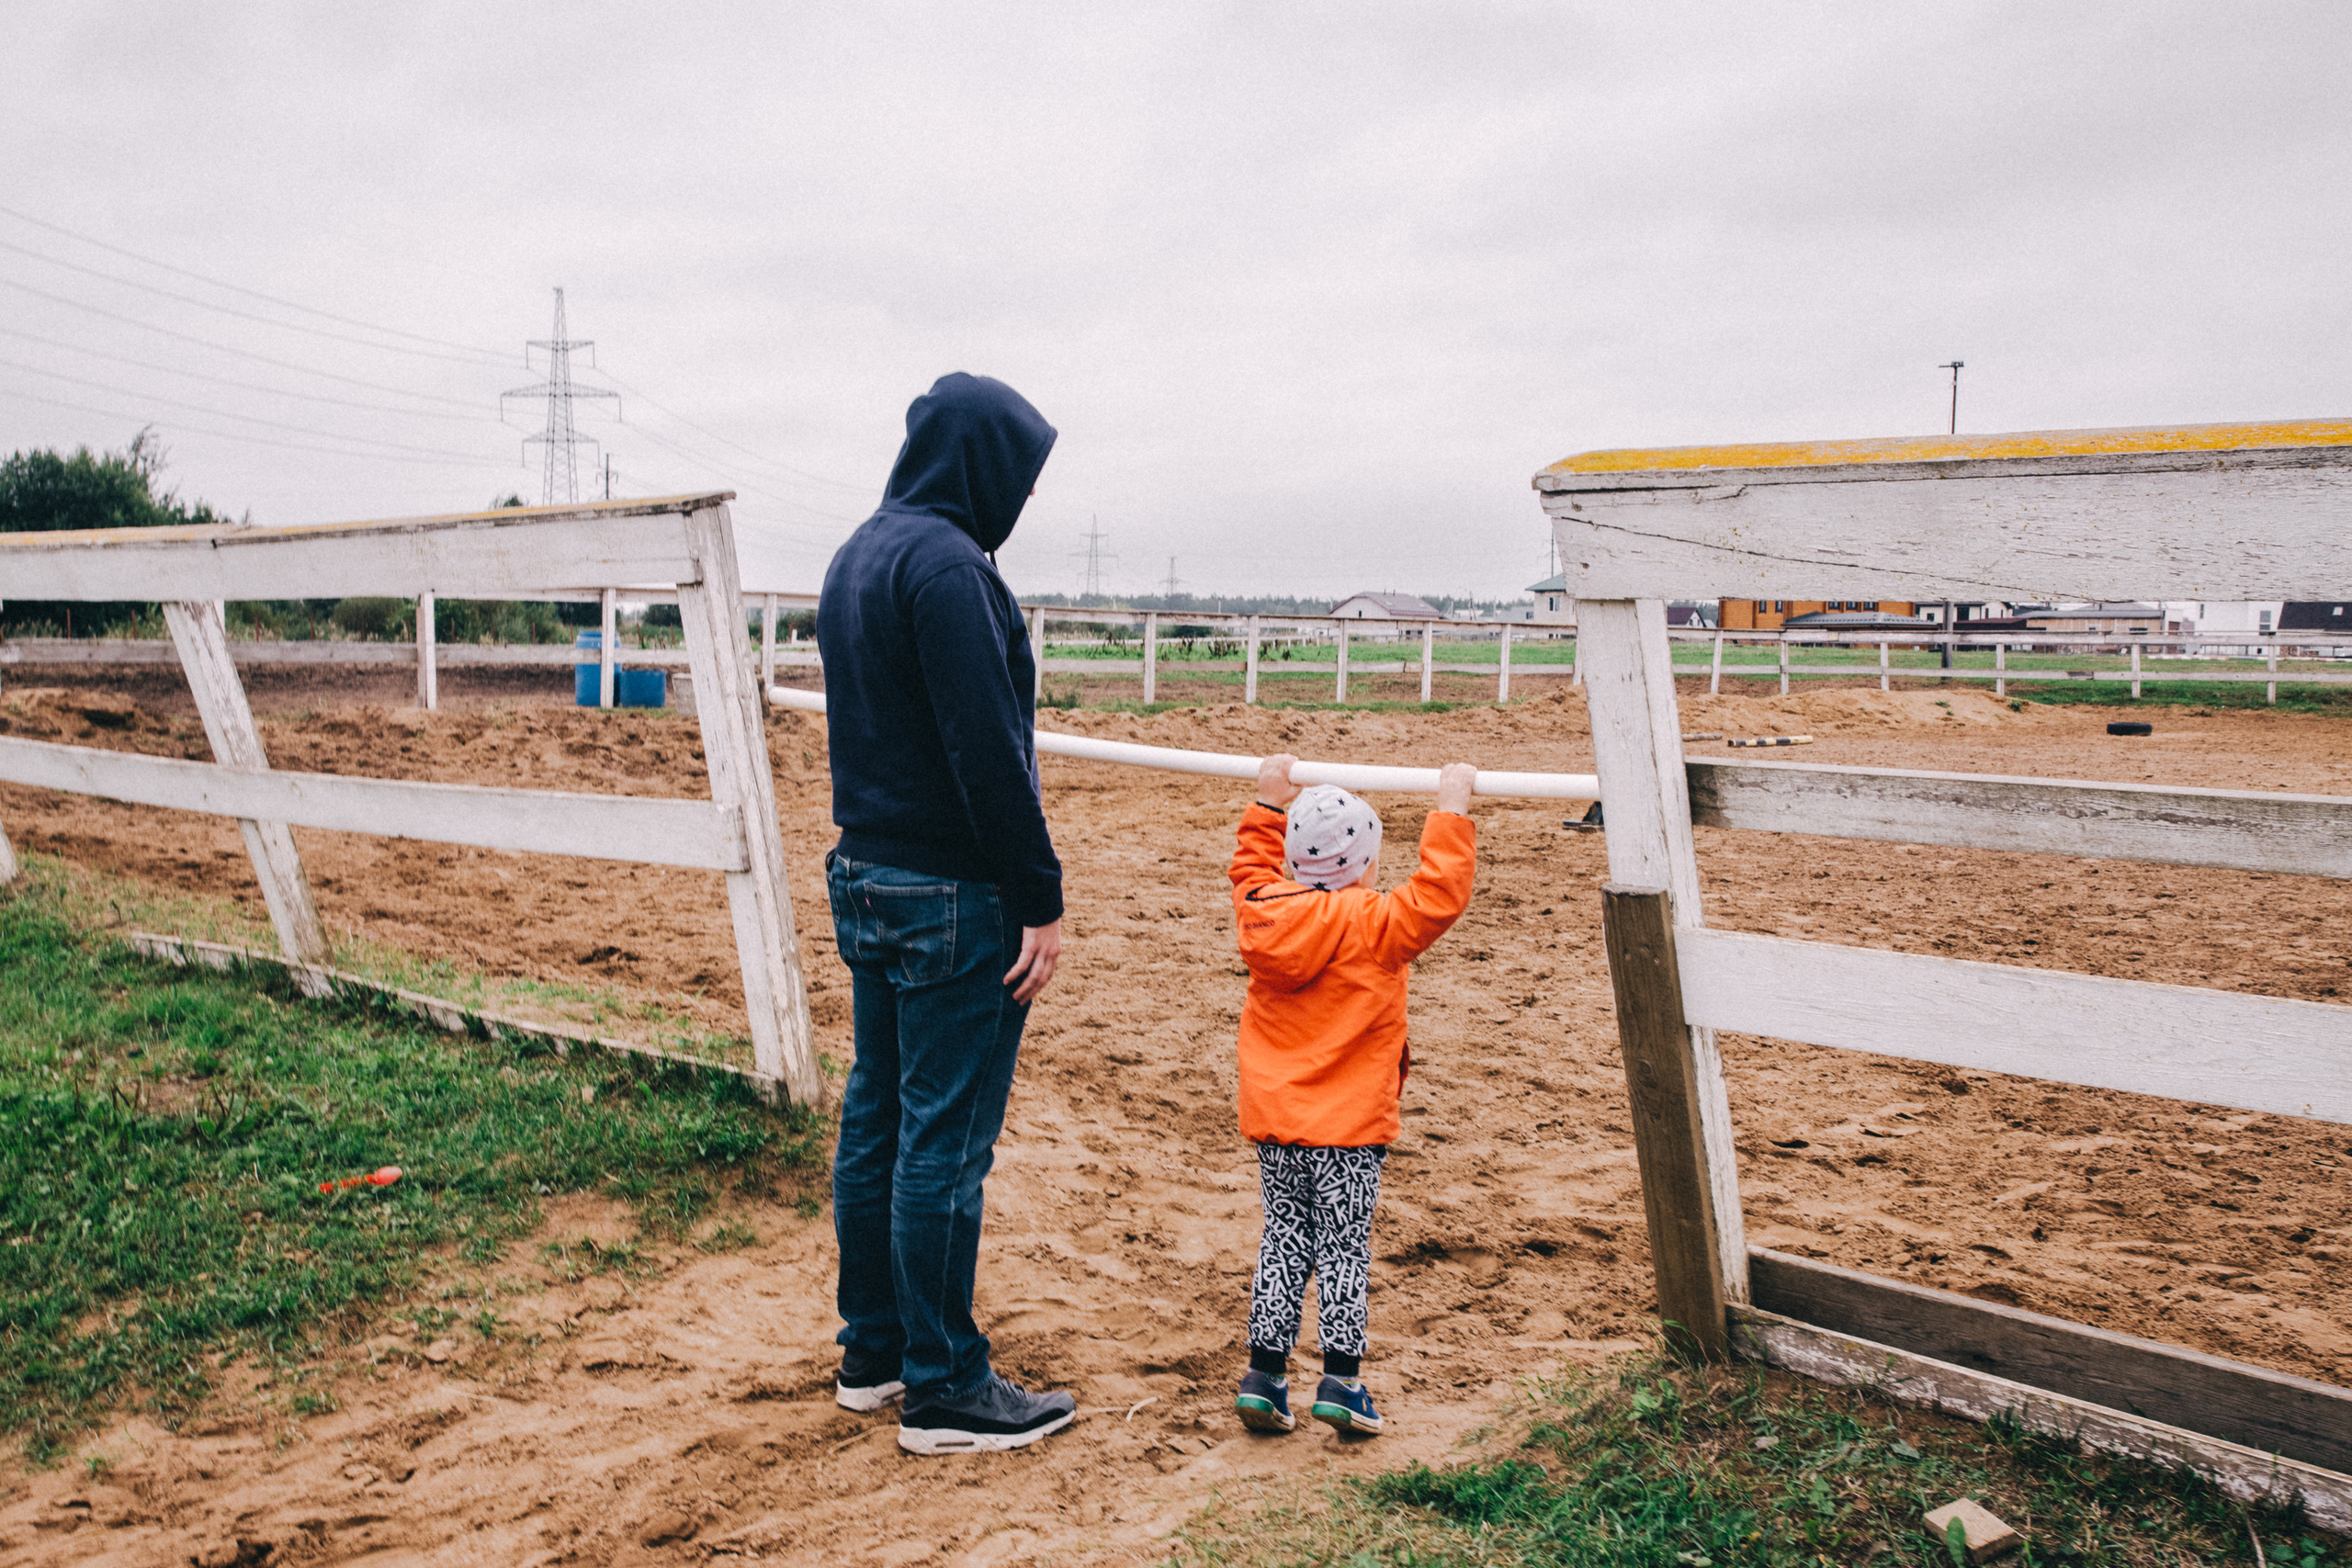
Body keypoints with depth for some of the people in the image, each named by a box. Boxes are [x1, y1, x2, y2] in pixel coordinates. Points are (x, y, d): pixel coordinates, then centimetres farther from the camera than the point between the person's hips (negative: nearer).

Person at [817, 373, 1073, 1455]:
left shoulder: (858, 557, 15)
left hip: (864, 878, 10)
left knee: (877, 1121, 15)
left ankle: (872, 1355, 27)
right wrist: (1040, 901, -18)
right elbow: (988, 750, -21)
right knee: (945, 1142, -2)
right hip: (950, 897, -10)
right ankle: (942, 1391, 8)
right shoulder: (946, 564, -17)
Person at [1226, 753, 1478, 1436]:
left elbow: (1253, 867, 21)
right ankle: (1341, 1379, 4)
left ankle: (1265, 1374, 12)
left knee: (1284, 1239, 12)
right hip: (1347, 1123, -5)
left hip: (1273, 1120, 5)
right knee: (1344, 1248, 4)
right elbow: (1440, 892, -14)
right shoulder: (1377, 927, -13)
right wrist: (1451, 810, -8)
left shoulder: (1263, 911, 2)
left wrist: (1270, 801, 29)